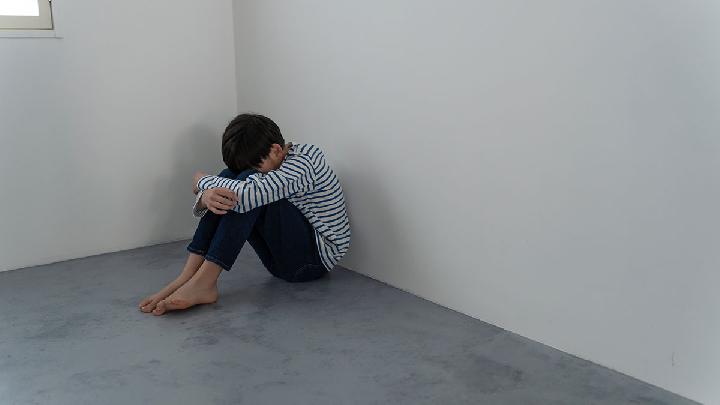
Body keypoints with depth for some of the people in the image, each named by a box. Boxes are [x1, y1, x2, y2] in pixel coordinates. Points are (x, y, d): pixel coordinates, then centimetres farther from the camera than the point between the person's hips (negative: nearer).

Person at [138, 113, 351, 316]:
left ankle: (203, 283, -29)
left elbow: (245, 195, -35)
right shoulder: (265, 164, 5)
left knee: (247, 196, -27)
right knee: (228, 178, -10)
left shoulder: (305, 161, -20)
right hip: (283, 257, 8)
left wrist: (202, 181, -15)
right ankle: (187, 278, -19)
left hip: (318, 257, -8)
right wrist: (206, 196, -29)